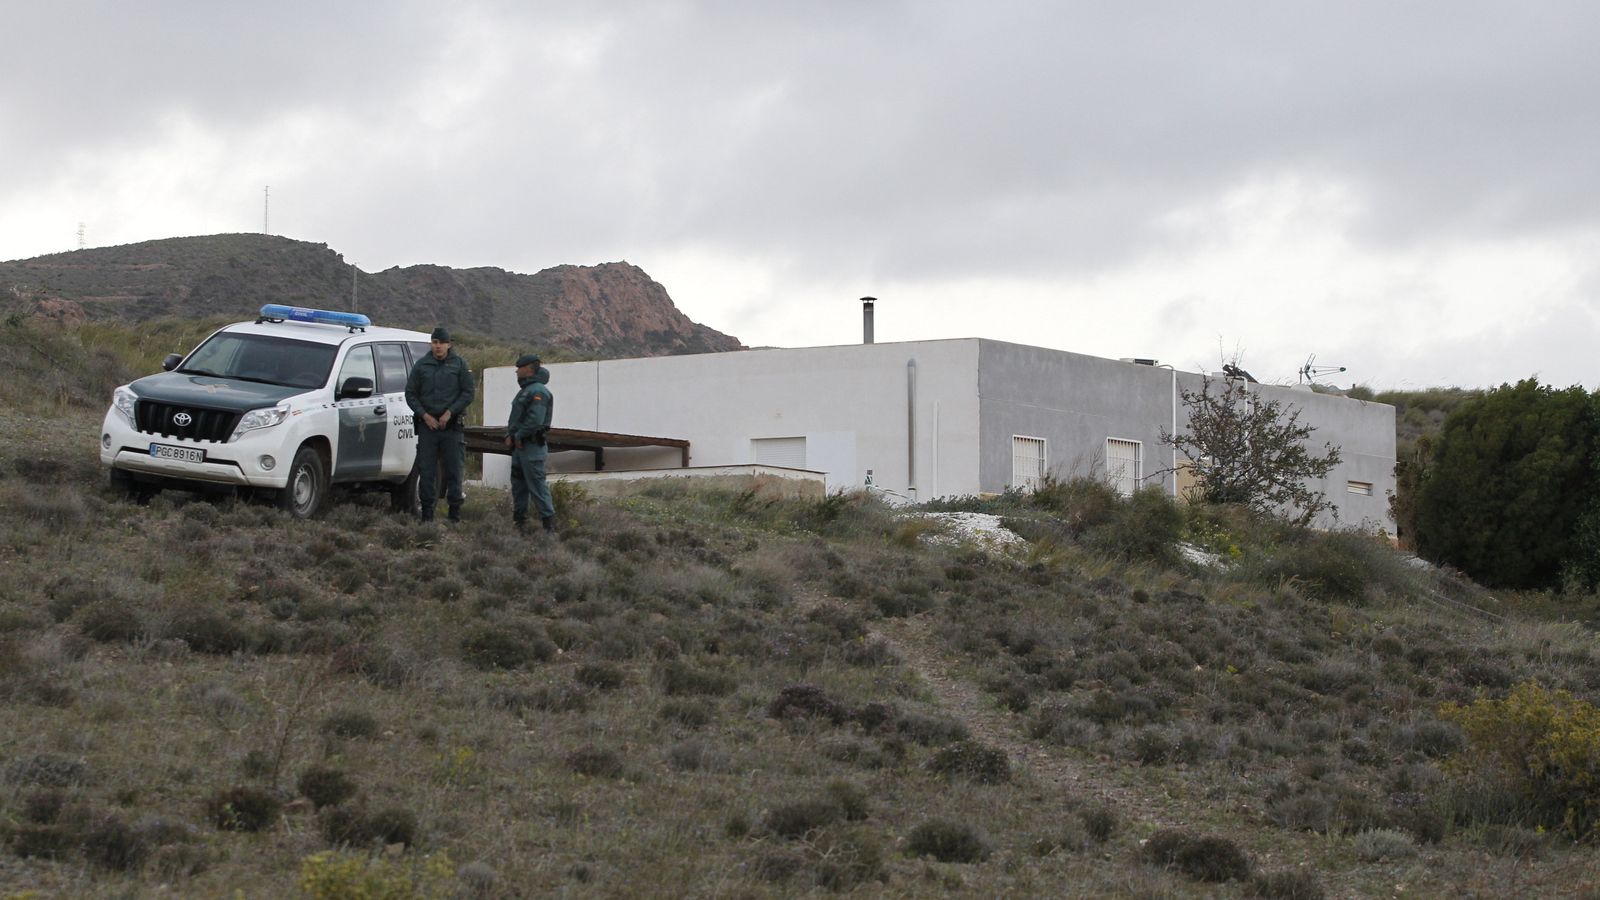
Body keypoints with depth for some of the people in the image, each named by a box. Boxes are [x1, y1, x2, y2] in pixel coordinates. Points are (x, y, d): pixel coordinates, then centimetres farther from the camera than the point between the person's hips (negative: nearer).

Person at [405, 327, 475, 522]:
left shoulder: (460, 365, 3)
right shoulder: (421, 365, 7)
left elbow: (468, 393, 1)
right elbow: (410, 394, 8)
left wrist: (450, 412, -8)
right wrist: (424, 415, -4)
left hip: (452, 425, -1)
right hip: (427, 424, 1)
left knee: (454, 469, -1)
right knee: (426, 470, 1)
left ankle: (455, 510, 6)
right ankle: (427, 511, 6)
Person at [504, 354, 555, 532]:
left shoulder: (538, 391, -14)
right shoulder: (525, 390, 20)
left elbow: (535, 419, -24)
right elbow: (514, 417, 23)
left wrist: (519, 436, -16)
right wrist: (509, 435, 6)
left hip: (532, 446, -10)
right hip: (519, 445, 10)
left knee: (536, 484, -11)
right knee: (518, 483, 13)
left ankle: (548, 522, -10)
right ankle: (519, 520, 19)